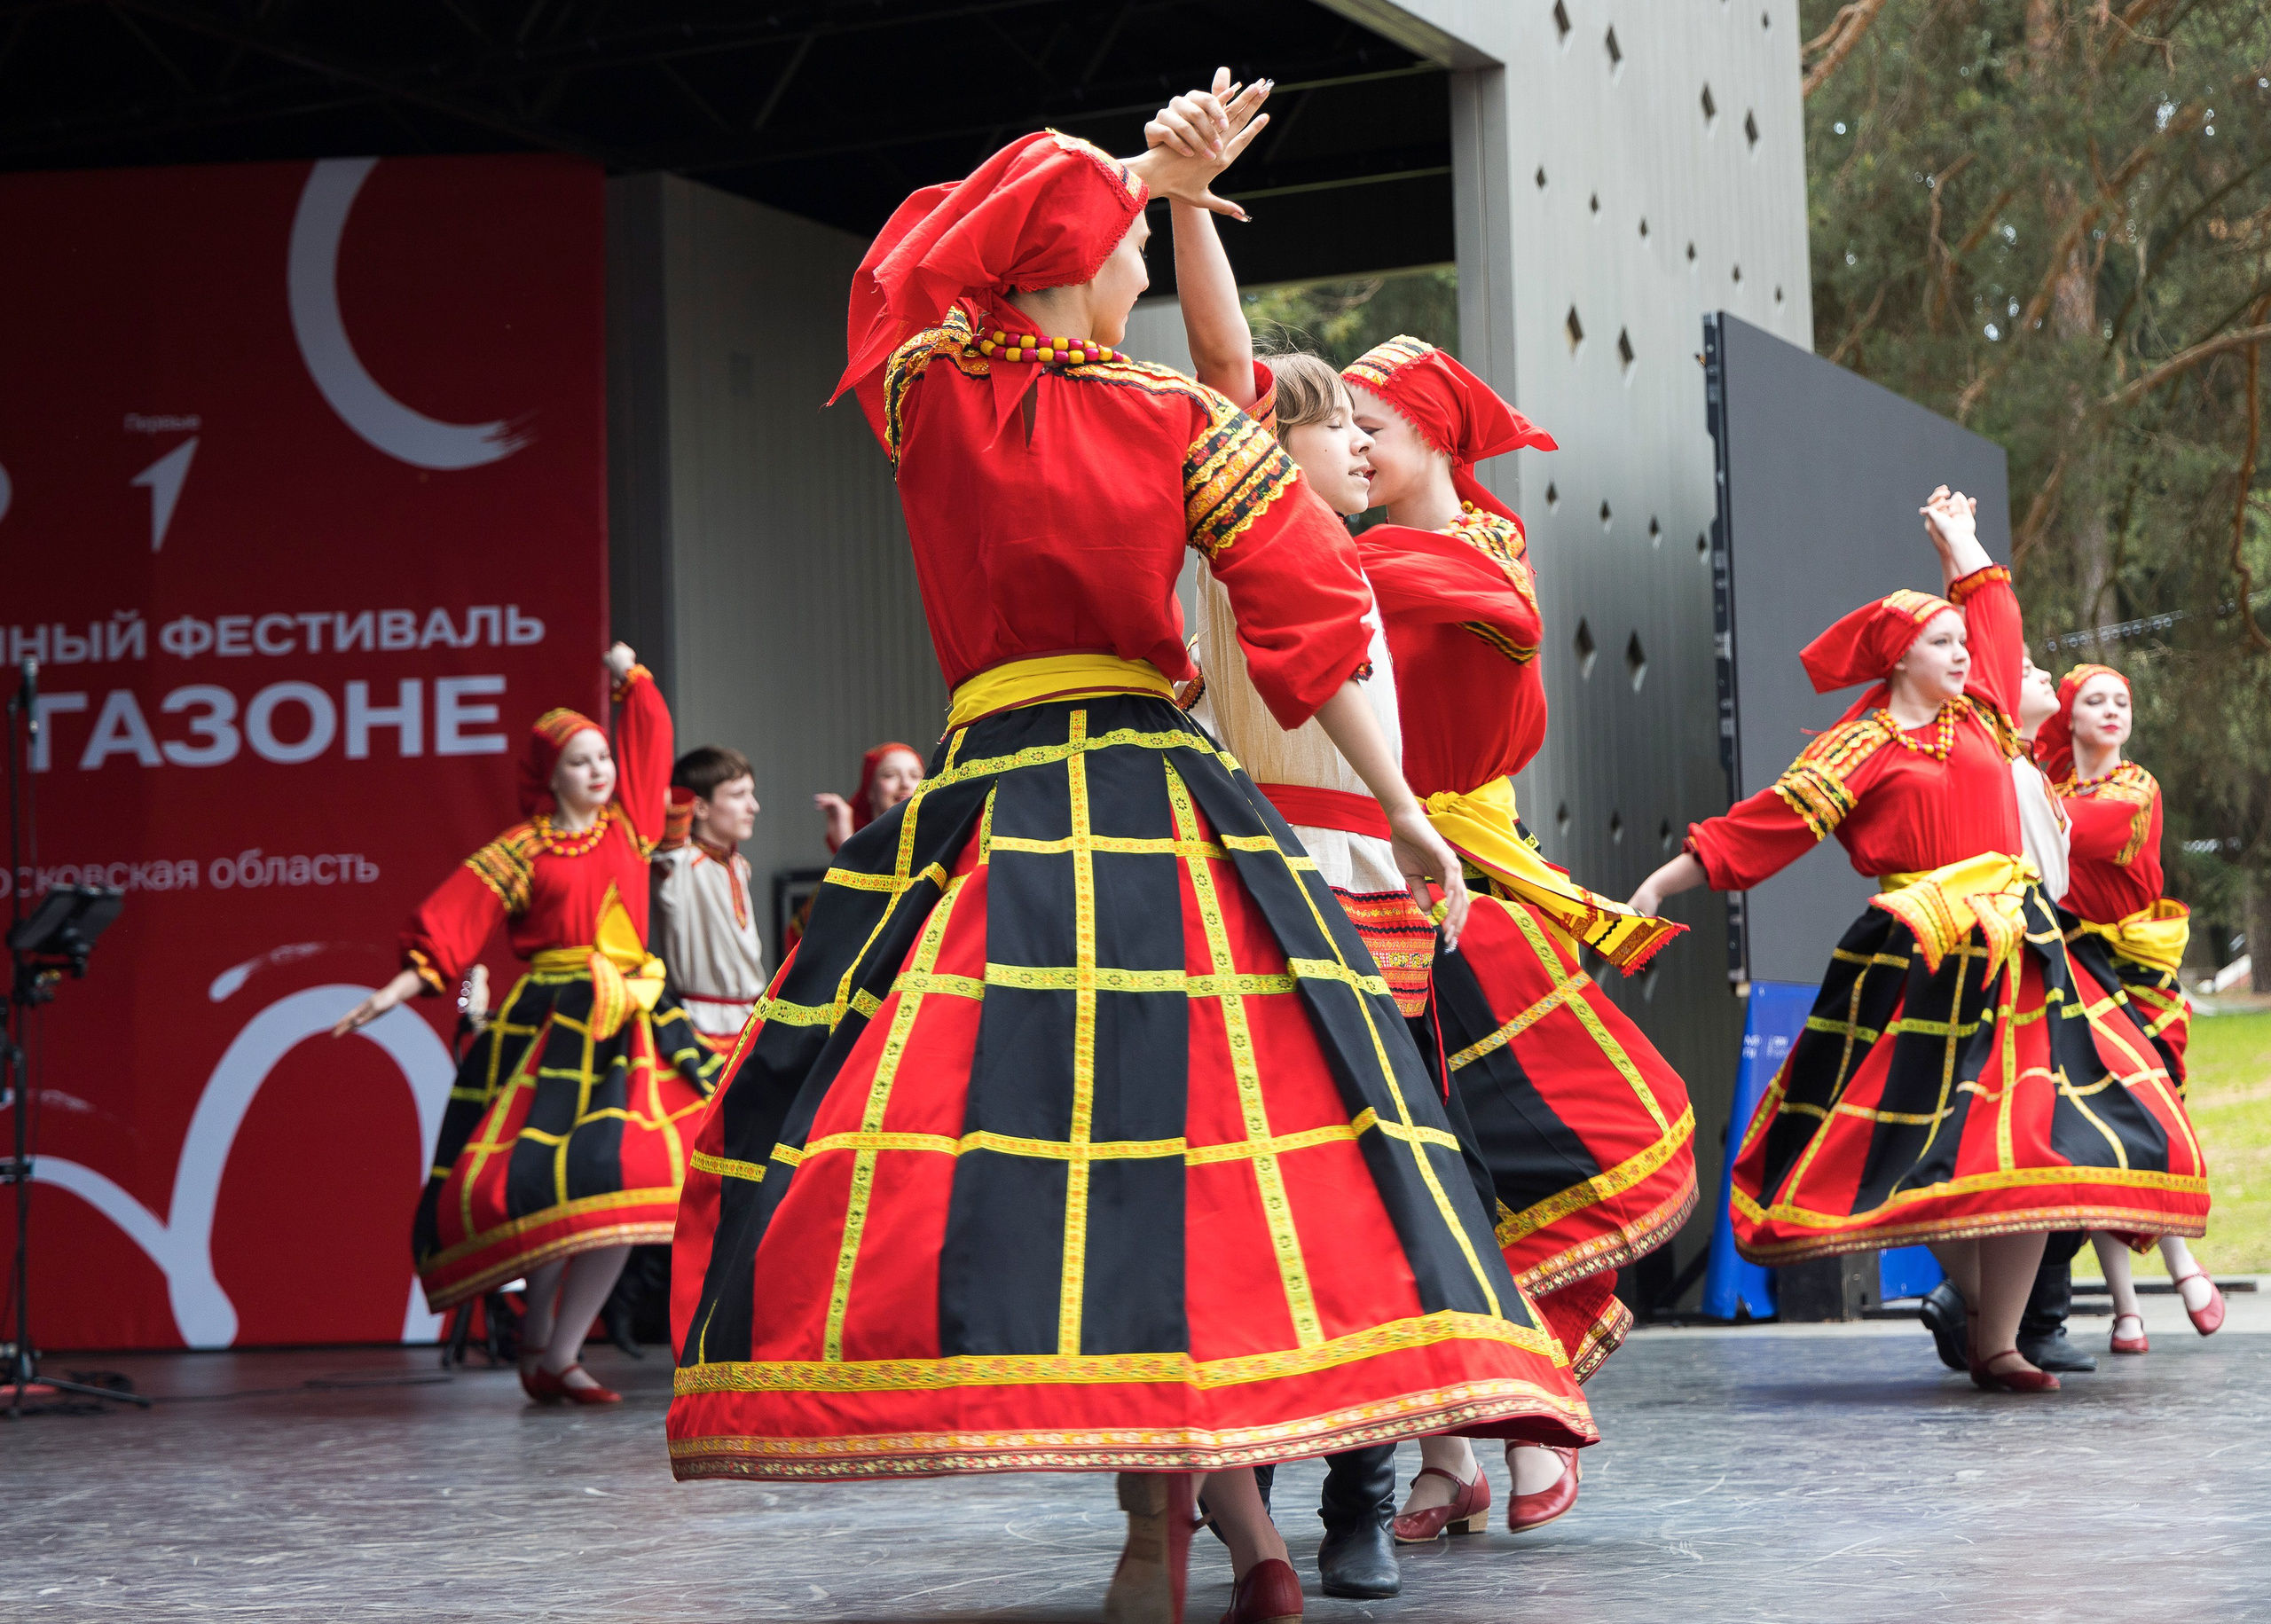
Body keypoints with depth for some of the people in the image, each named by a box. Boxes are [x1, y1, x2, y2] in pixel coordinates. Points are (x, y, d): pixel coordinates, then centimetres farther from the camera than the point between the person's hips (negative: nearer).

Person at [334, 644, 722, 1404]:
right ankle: (538, 1333, 10)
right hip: (551, 1025, -4)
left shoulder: (626, 824, 15)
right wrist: (399, 987, -13)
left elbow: (648, 737, 26)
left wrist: (631, 677, 23)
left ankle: (559, 1354, -2)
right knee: (549, 1184, -11)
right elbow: (455, 917, -4)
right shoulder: (521, 851, 2)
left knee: (623, 1185, -8)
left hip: (628, 1028, 4)